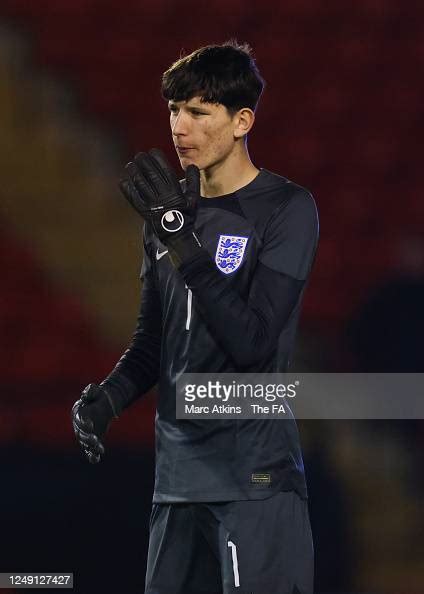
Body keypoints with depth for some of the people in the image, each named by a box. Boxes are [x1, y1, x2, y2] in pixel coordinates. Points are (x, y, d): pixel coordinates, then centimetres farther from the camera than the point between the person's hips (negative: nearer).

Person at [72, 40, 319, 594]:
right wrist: (107, 397, 0)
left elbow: (254, 341, -18)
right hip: (178, 478, 6)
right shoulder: (173, 207, 13)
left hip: (254, 480, -6)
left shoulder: (287, 209, -8)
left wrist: (180, 240, -22)